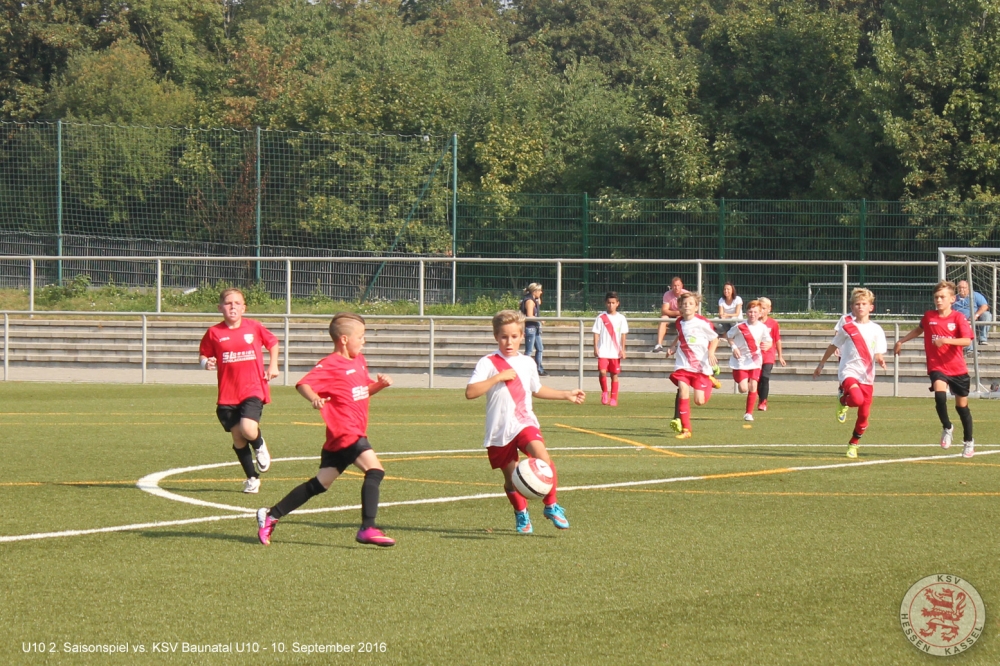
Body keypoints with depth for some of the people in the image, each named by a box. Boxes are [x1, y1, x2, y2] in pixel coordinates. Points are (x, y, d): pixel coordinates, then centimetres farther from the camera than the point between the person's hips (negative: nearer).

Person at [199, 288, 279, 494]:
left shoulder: (254, 327, 0)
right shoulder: (214, 333, -1)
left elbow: (272, 342, 17)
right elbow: (203, 354, 10)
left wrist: (273, 366, 7)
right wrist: (206, 363, -12)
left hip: (253, 390, -2)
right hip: (227, 394, 2)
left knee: (248, 429, -24)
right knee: (238, 438, 6)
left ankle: (260, 447, 13)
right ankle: (252, 478, 25)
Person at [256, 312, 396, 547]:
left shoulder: (359, 361, 18)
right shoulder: (329, 366, -11)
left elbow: (364, 390, 30)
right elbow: (303, 384, -19)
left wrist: (380, 384, 10)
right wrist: (314, 398, -39)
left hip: (355, 433, 10)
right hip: (344, 433, -10)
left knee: (320, 484, 13)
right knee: (375, 470, -22)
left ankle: (271, 516, 19)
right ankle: (367, 529, -25)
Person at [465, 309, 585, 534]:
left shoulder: (527, 363, 10)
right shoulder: (488, 363, -6)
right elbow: (470, 392, -17)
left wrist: (566, 395, 27)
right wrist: (498, 377, -22)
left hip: (525, 423, 2)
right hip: (499, 430, -2)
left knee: (542, 457, -25)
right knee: (510, 478, 8)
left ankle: (551, 506, -8)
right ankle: (521, 513, 35)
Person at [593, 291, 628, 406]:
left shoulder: (621, 318, 5)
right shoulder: (601, 318, 2)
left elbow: (623, 335, 4)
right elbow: (596, 333, 1)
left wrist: (622, 350, -2)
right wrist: (595, 348, -7)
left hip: (616, 352, 1)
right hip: (603, 351, -1)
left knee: (614, 375, 4)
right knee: (602, 372, -16)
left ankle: (613, 399, 10)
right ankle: (604, 393, 7)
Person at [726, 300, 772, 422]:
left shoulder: (762, 328, -6)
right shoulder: (740, 327, -12)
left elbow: (769, 342, 3)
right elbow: (729, 336, 4)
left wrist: (766, 345, -22)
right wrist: (734, 347, -11)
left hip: (754, 360, 2)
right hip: (740, 361, -2)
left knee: (753, 387, -6)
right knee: (743, 389, -8)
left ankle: (749, 413, 6)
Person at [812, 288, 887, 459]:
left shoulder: (876, 330, 4)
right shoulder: (846, 325, 1)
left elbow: (878, 354, 5)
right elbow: (834, 346, 13)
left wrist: (880, 360, -20)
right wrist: (821, 365, 19)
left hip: (867, 375, 3)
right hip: (848, 371, -3)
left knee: (864, 415, 3)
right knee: (857, 399, -31)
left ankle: (853, 445, 25)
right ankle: (843, 400, 5)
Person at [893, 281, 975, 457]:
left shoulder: (958, 318, -8)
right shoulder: (929, 316, 2)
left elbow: (967, 341, -18)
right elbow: (919, 329, 25)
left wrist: (946, 340, -30)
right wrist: (901, 341, 27)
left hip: (957, 369, -1)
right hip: (937, 367, 1)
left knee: (962, 405, 9)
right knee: (940, 394, -27)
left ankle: (968, 442, 27)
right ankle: (947, 428, -4)